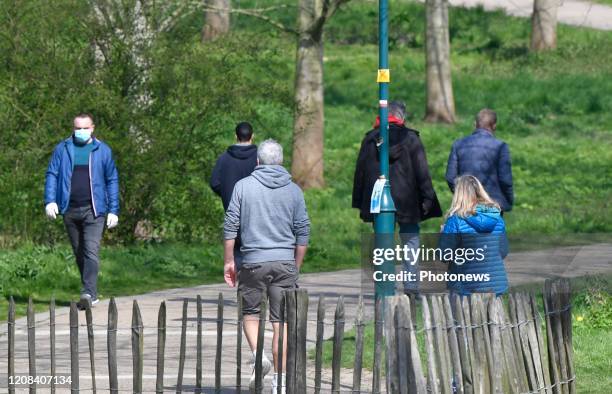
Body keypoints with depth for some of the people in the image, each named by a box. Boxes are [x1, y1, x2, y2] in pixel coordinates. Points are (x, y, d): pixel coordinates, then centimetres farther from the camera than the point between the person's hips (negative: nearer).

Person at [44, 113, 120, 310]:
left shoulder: (102, 151, 5)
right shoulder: (62, 149, 8)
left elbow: (112, 181, 7)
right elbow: (52, 175, 7)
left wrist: (113, 210, 2)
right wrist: (50, 200, -8)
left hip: (93, 210, -3)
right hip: (70, 210, 3)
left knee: (91, 251, -14)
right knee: (79, 253, 9)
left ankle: (88, 293, -22)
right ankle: (91, 293, 20)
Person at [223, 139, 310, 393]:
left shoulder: (243, 186, 1)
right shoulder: (294, 191, 6)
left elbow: (231, 226, -1)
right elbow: (303, 232, 7)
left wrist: (228, 261, 6)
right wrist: (296, 267, 16)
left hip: (253, 260, -1)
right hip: (285, 262, 1)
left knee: (250, 313, 15)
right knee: (282, 320, 2)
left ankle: (258, 354, -11)